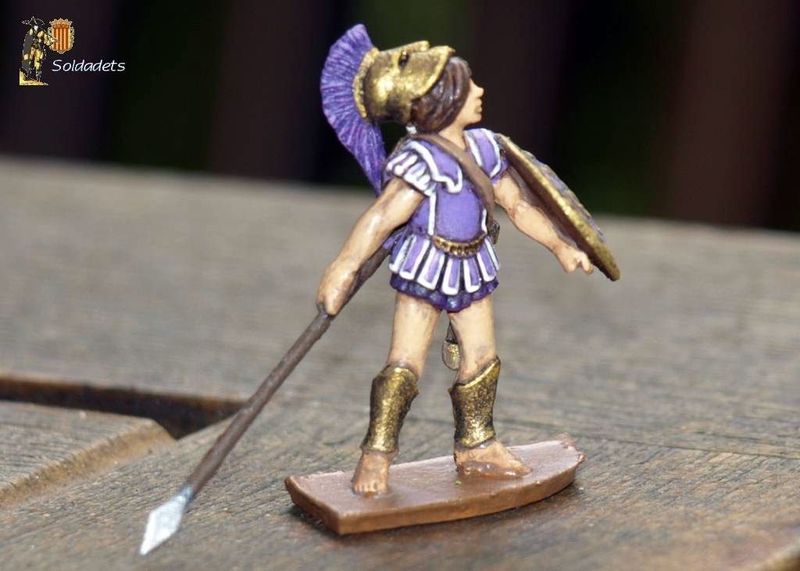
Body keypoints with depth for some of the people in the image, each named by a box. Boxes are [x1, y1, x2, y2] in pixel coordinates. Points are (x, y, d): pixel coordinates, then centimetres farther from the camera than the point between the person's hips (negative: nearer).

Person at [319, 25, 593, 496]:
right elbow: (380, 218, -30)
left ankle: (476, 447, 28)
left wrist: (560, 247, 17)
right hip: (423, 269, -7)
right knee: (406, 364, -10)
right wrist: (343, 271, -36)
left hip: (472, 268, 7)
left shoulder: (484, 148, 2)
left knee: (482, 359, 12)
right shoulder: (420, 160, -23)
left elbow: (518, 205, 13)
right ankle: (377, 454, -3)